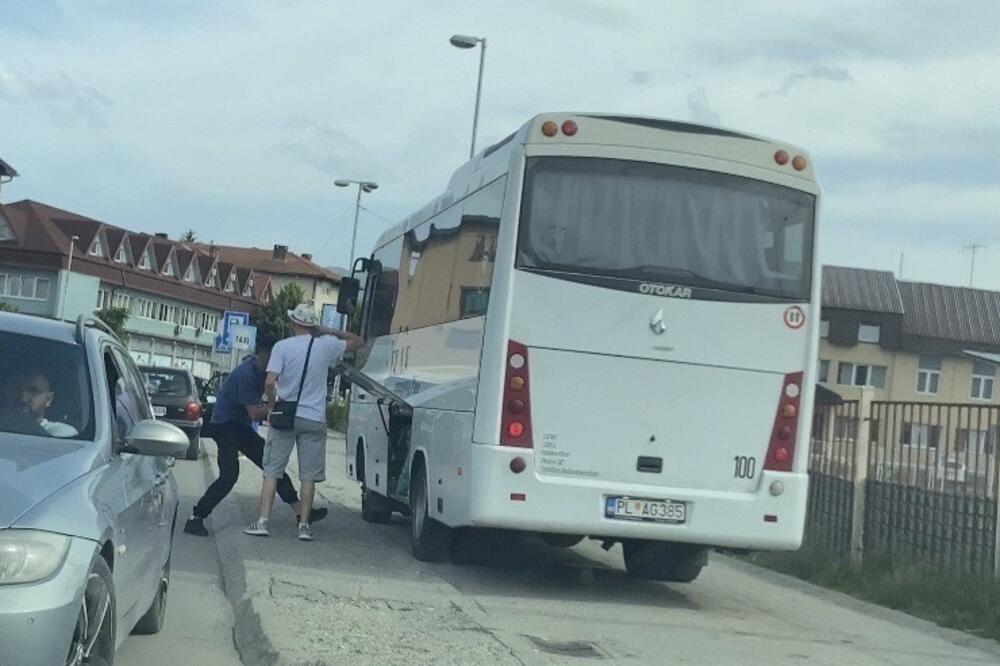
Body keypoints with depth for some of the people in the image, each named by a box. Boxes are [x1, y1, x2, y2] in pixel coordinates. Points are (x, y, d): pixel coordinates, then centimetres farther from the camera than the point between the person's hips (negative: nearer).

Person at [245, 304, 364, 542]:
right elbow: (358, 342, 16)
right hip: (314, 419, 1)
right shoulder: (327, 345, -1)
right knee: (309, 475, 7)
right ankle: (304, 526, 7)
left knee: (271, 471, 6)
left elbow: (270, 382, -14)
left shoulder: (282, 346, -6)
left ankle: (262, 522, 1)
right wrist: (330, 331, 12)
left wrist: (272, 405, 4)